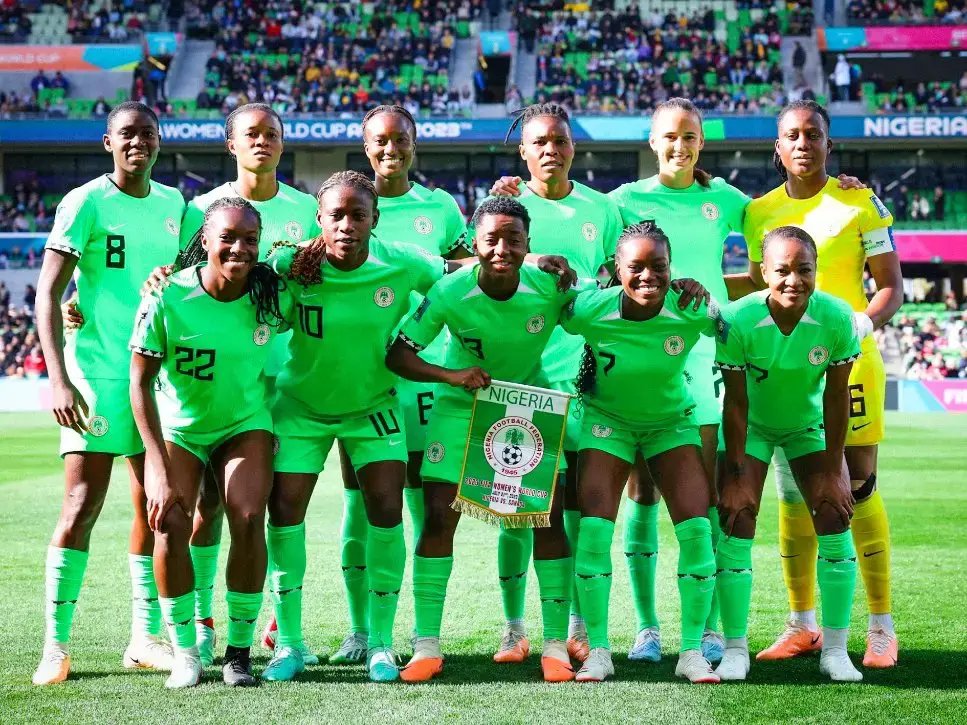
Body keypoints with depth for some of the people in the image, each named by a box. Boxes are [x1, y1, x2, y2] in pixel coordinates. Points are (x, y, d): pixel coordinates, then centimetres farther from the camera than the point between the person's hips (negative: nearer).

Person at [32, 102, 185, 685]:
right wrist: (59, 380, -20)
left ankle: (145, 638, 16)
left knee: (155, 505, 7)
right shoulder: (86, 203, -7)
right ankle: (55, 646, -5)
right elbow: (48, 295, -12)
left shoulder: (175, 205, 9)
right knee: (83, 505, -9)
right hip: (97, 373, -6)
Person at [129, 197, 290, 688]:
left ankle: (239, 651, -4)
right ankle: (184, 653, -3)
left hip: (245, 422, 1)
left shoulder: (271, 296, -17)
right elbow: (140, 382, -18)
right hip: (176, 426, -1)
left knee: (248, 520, -19)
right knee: (171, 524, -20)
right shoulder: (167, 297, -22)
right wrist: (162, 472, -22)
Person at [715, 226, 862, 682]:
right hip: (752, 425, -2)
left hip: (809, 424, 2)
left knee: (835, 520, -7)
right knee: (736, 525, -10)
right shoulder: (738, 320, -30)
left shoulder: (837, 319, -26)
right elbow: (735, 402, -21)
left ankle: (835, 650, 2)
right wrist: (735, 476, -19)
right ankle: (735, 648, 0)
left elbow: (836, 397, -16)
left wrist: (831, 470, -12)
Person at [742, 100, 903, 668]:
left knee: (859, 488, -5)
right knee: (793, 493, 5)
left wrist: (864, 323, -20)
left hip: (848, 360, -4)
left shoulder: (860, 204, -1)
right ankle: (803, 625, 15)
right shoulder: (761, 211, 10)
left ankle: (882, 628, 1)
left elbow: (892, 286, -2)